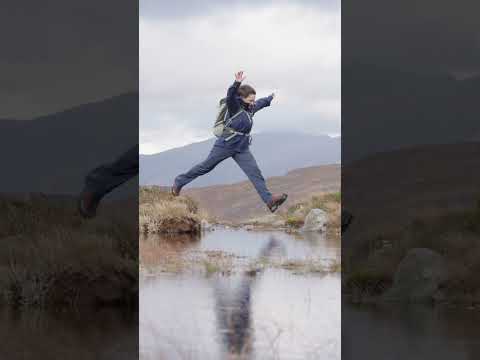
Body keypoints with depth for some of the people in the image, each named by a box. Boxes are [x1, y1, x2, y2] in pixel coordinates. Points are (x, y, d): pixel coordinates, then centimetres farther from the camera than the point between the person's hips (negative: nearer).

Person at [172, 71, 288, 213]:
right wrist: (237, 83, -53)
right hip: (225, 146, -6)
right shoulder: (234, 106, -13)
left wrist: (270, 99, 52)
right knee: (205, 167, 8)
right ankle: (179, 182, 27)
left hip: (242, 150, 6)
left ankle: (269, 200, -18)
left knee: (255, 173, -9)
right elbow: (230, 95, -36)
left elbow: (260, 103, 32)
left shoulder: (250, 108, 9)